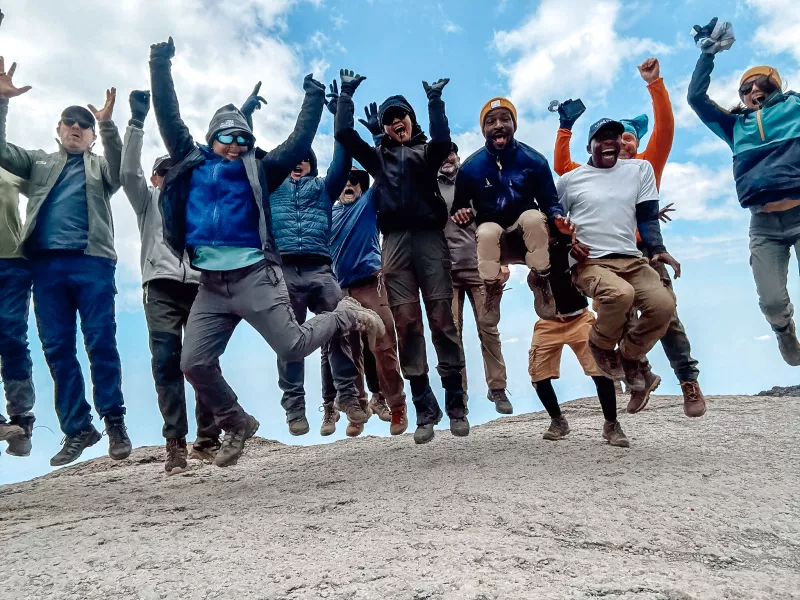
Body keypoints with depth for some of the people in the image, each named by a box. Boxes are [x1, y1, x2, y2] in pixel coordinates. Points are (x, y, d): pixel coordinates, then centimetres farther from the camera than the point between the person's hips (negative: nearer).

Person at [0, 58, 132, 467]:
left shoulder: (101, 166, 18)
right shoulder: (39, 163, 25)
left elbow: (120, 166, -4)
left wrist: (108, 124, -19)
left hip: (91, 262, -3)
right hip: (47, 263, 3)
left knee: (101, 343, -8)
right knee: (57, 349, 1)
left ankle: (113, 422, 2)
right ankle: (77, 429, 8)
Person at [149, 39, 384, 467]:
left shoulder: (257, 171, 9)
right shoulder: (192, 164, 16)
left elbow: (298, 144, 6)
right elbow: (168, 118, 14)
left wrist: (314, 99, 4)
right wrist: (160, 67, 8)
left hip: (255, 276, -3)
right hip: (211, 284, 4)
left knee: (293, 347, -8)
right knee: (194, 363, -1)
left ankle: (345, 316, 21)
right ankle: (236, 424, 20)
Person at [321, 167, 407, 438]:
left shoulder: (368, 202, 12)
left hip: (370, 282, -3)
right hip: (340, 287, 3)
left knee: (383, 345, -8)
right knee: (349, 350, 4)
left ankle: (396, 405, 3)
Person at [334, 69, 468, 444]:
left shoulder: (426, 151, 19)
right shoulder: (378, 157, 24)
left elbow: (443, 141, -5)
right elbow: (343, 134, 14)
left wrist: (434, 101, -6)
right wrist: (346, 94, 17)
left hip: (429, 236, -2)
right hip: (395, 241, 2)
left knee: (441, 320, -6)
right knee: (406, 323, -5)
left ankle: (456, 406, 0)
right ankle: (425, 412, 0)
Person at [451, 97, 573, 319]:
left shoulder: (533, 160, -9)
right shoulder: (470, 167, -8)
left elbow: (549, 201, -5)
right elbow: (459, 205, -2)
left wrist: (558, 218, -27)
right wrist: (460, 213, -27)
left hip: (525, 222, 1)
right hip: (490, 225, 0)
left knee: (534, 217, -35)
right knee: (487, 234, -36)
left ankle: (540, 279, -11)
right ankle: (491, 286, -6)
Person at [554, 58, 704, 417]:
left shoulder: (647, 164, 9)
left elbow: (665, 127, -2)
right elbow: (561, 166, 18)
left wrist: (655, 83, -8)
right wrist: (565, 127, 14)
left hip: (644, 250, -3)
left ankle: (689, 380, 1)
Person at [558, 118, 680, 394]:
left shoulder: (640, 169, 14)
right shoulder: (570, 180, 7)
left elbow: (648, 214, 10)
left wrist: (658, 248, -4)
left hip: (632, 260, 4)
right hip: (589, 263, -3)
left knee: (664, 304, -22)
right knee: (621, 294, -36)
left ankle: (629, 355, 9)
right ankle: (601, 346, -2)